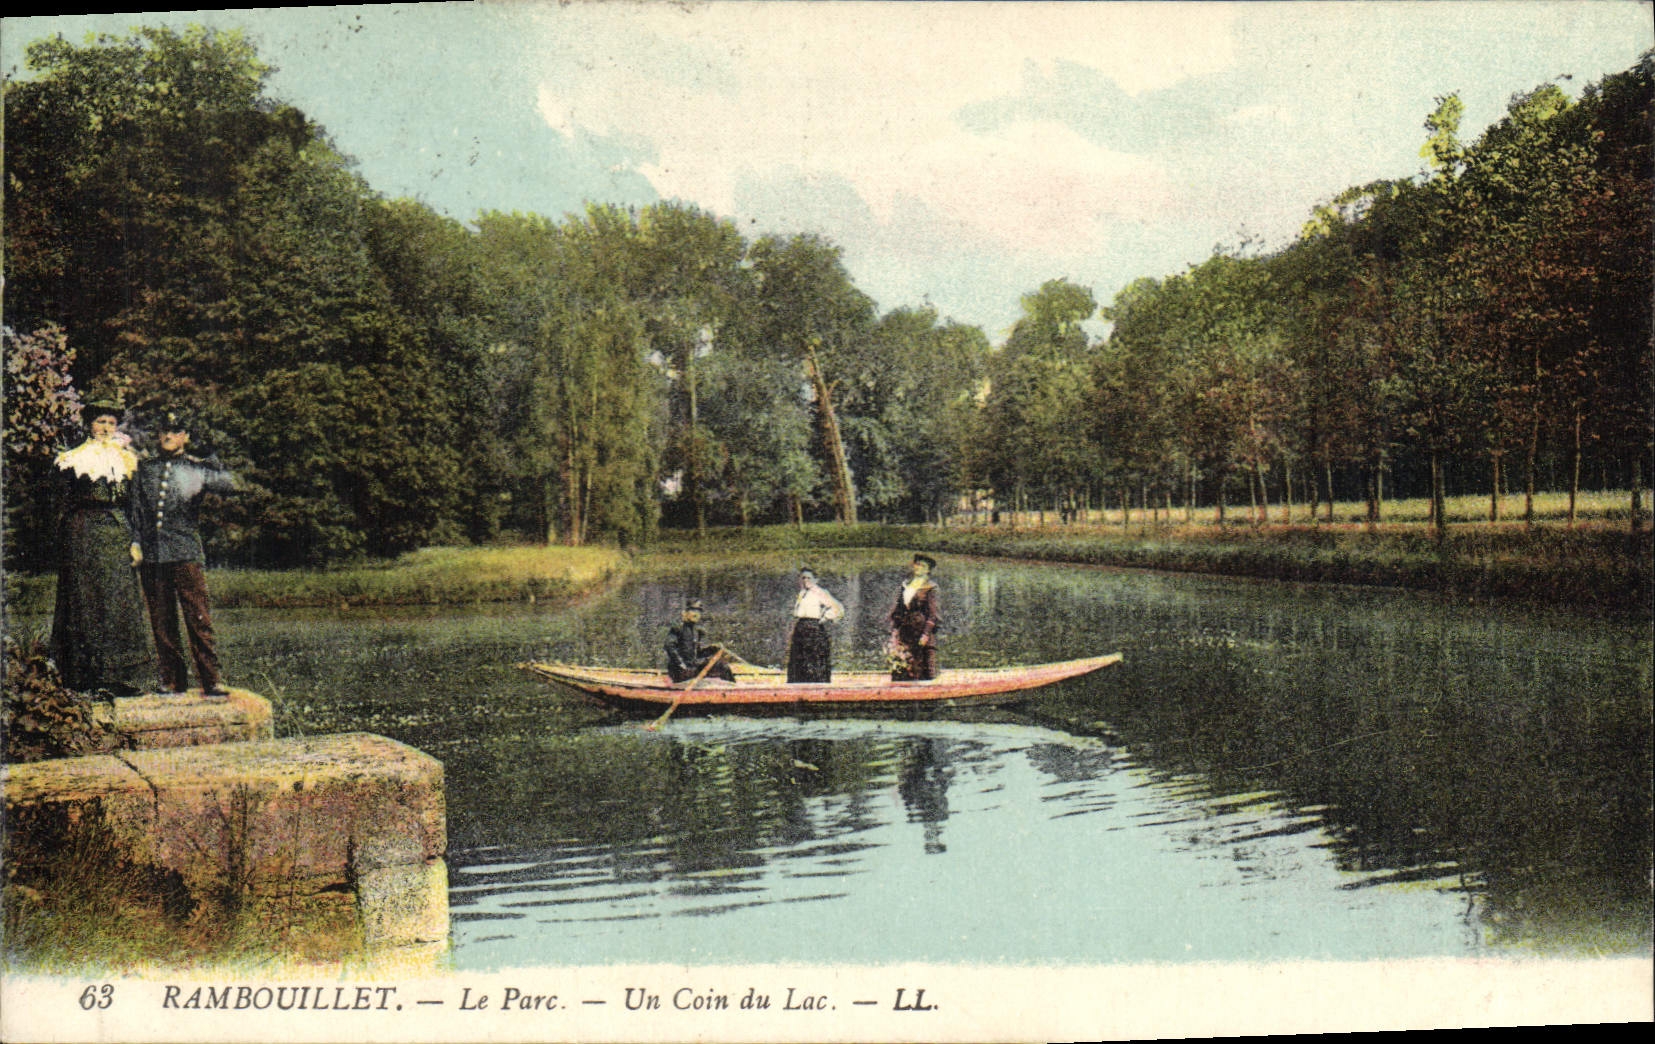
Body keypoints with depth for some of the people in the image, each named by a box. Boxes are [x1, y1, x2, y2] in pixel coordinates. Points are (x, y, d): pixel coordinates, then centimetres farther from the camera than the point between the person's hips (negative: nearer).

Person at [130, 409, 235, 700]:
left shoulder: (197, 468, 6)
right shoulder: (145, 468, 13)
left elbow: (228, 486, -10)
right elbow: (135, 509, 16)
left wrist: (215, 468, -22)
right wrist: (135, 542, 8)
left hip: (185, 553, -3)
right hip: (151, 555, 3)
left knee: (198, 618, -8)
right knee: (161, 623, 7)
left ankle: (211, 682, -5)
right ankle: (173, 682, 15)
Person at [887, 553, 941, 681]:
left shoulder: (930, 589, 0)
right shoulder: (905, 587, 15)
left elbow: (932, 614, -5)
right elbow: (896, 610, 15)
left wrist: (926, 634, -14)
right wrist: (894, 632, 7)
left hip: (919, 632, -5)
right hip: (903, 633, 5)